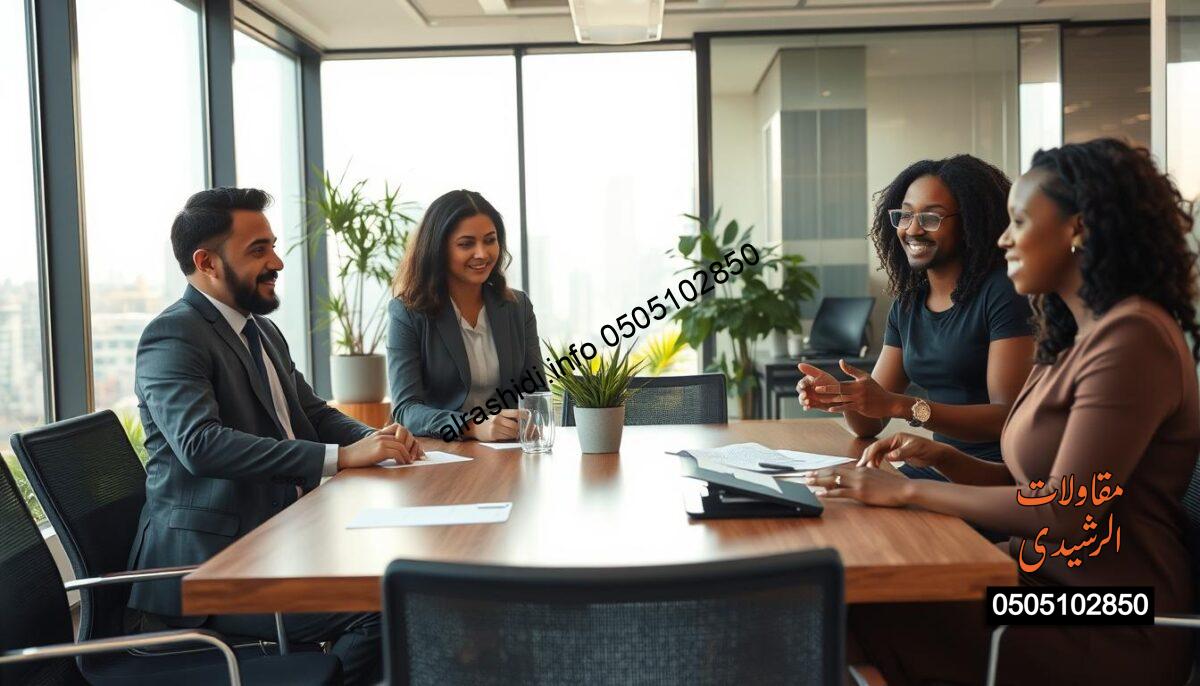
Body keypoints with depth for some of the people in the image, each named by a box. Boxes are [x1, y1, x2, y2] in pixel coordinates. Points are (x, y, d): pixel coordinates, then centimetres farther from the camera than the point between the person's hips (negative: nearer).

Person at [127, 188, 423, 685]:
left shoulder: (264, 332, 17)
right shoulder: (173, 336, -12)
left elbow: (314, 414, 20)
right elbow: (201, 444, -26)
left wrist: (377, 440, -3)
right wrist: (340, 457, -29)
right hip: (208, 561, -9)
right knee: (378, 608, -23)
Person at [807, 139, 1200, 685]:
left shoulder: (1131, 337, -18)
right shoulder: (1085, 336, 14)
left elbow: (1068, 510, -22)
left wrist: (909, 491, -17)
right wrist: (942, 459, -1)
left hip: (1108, 634, -8)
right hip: (1050, 582, 8)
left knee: (861, 622, -16)